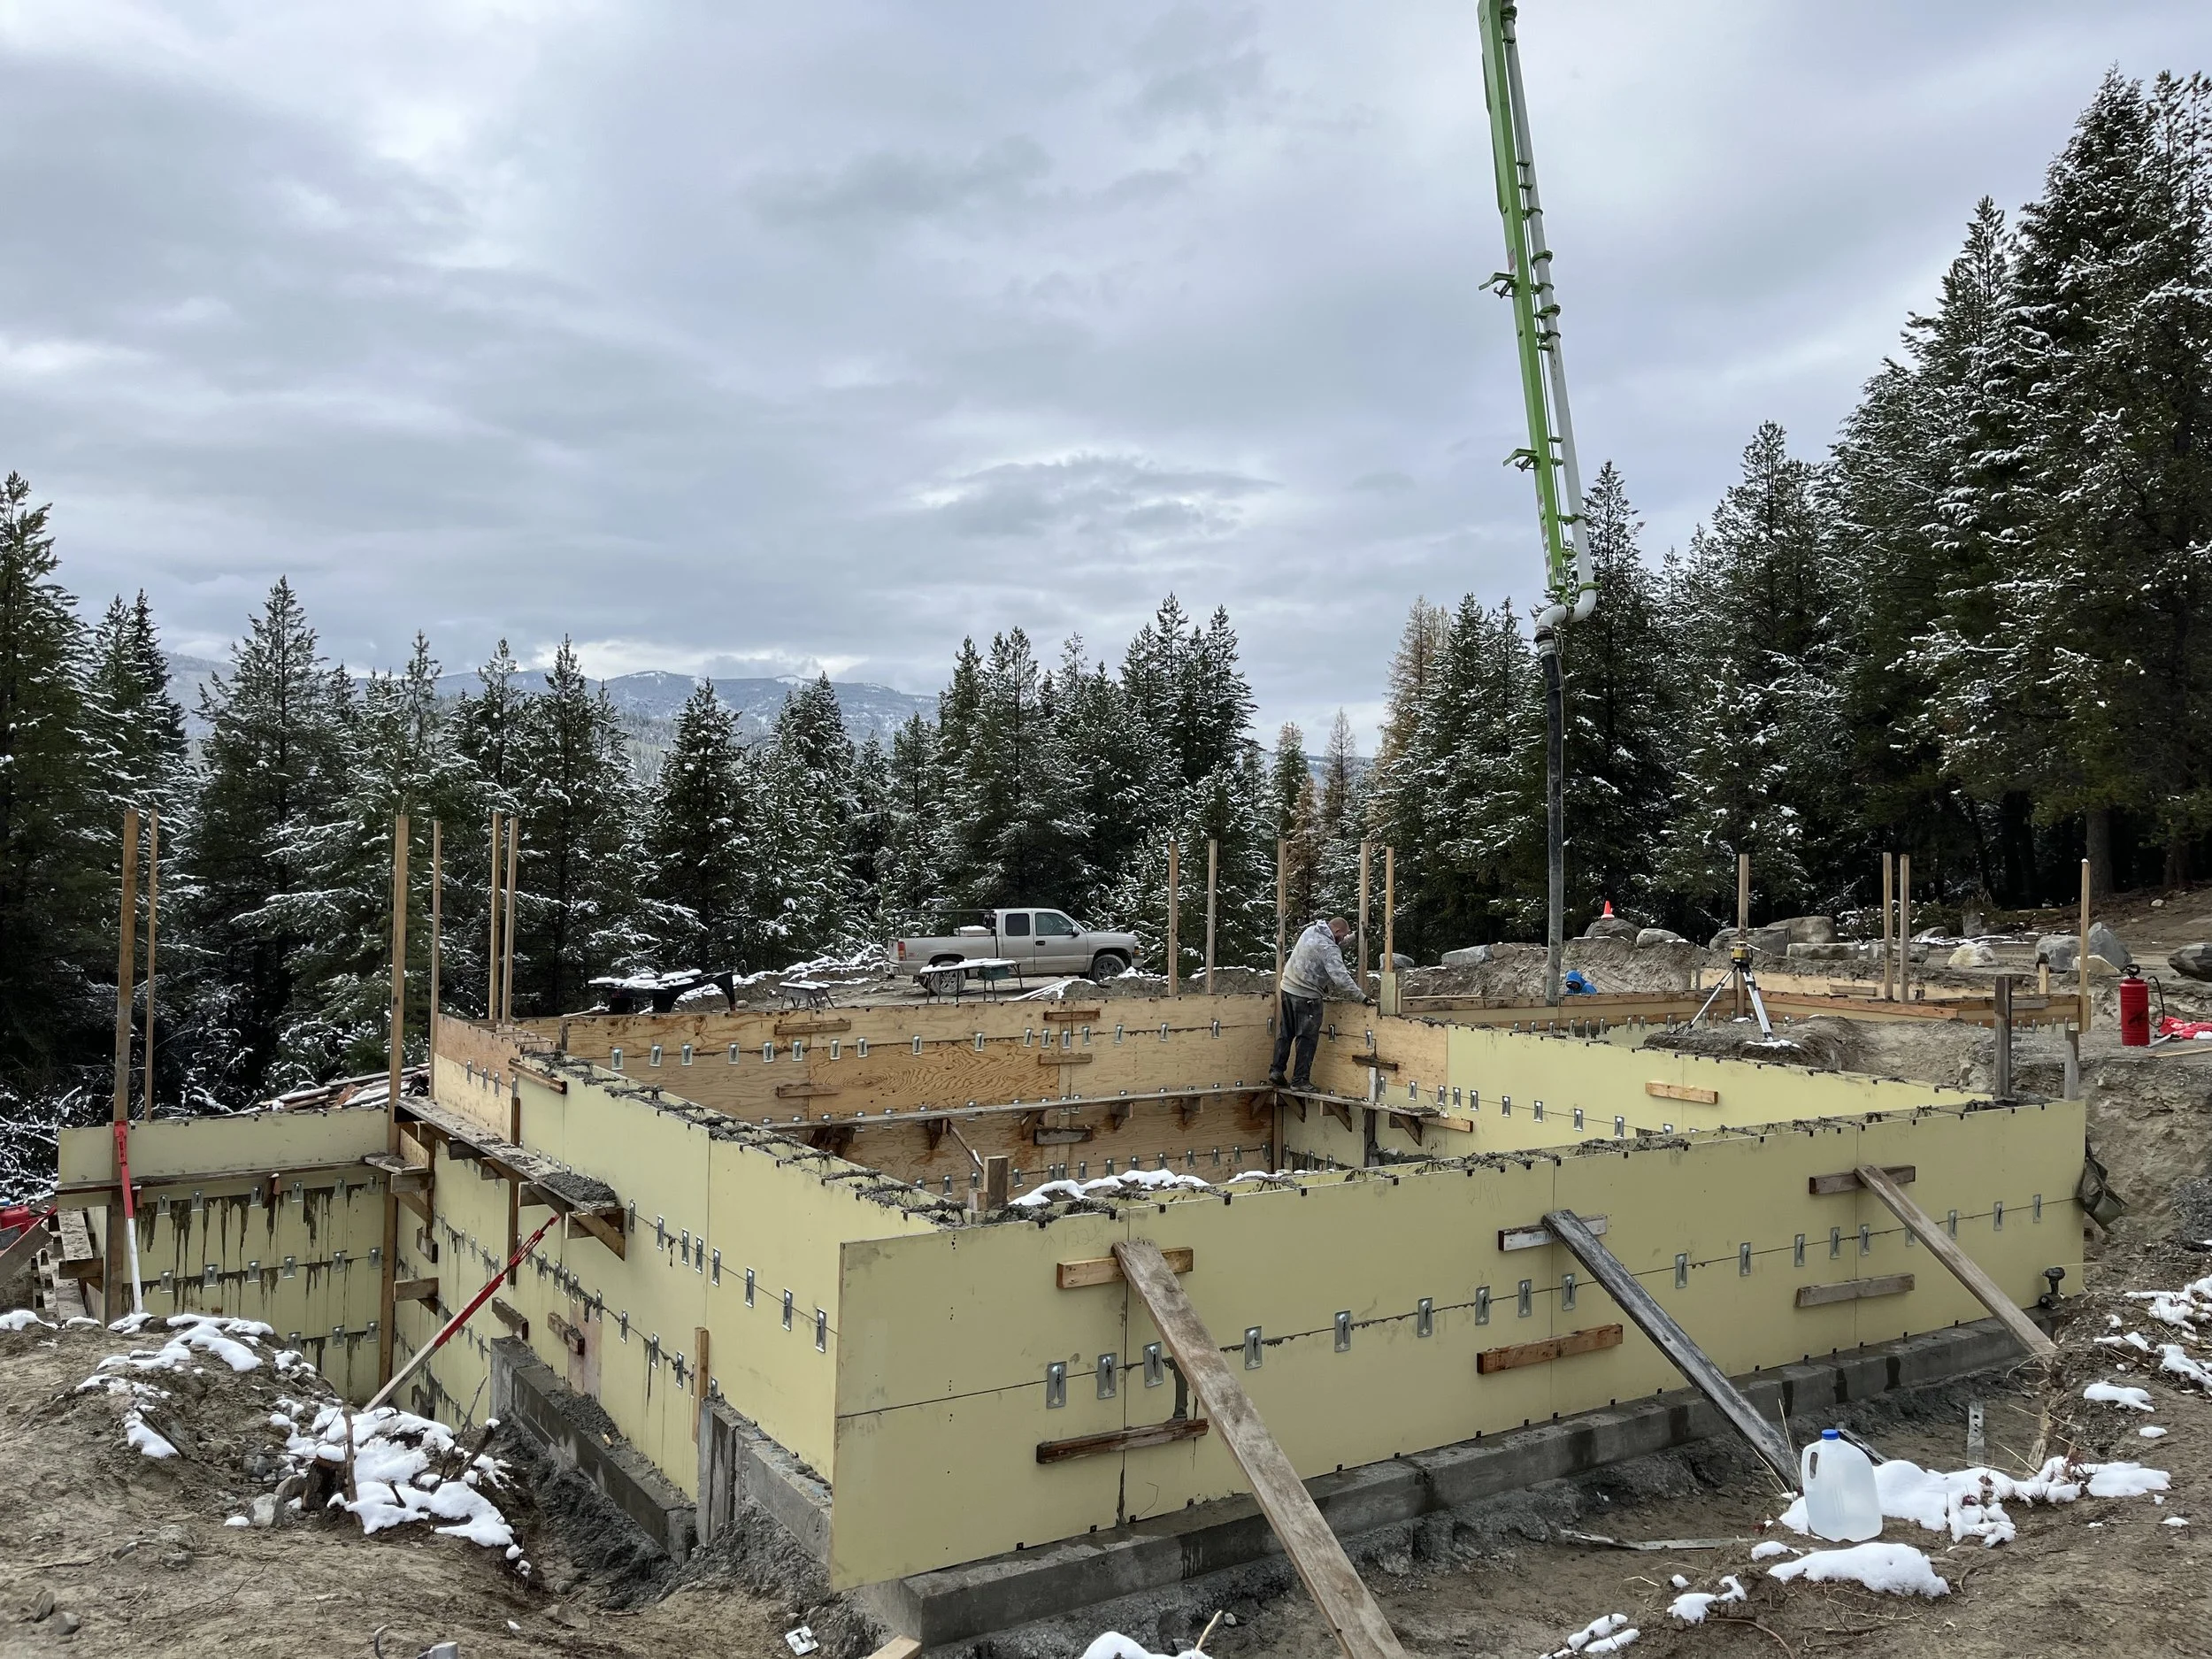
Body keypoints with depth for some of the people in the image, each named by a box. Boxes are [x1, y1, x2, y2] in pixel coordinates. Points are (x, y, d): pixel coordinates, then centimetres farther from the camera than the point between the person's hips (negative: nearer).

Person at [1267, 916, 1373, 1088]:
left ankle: (1276, 1072, 16)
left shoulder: (1310, 931, 5)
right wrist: (1363, 997, -21)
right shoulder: (1328, 948, -20)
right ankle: (1300, 1079, 3)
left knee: (1285, 1034, 15)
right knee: (1307, 1039, 1)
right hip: (1306, 995, -8)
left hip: (1287, 987, 8)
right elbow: (1341, 979, -25)